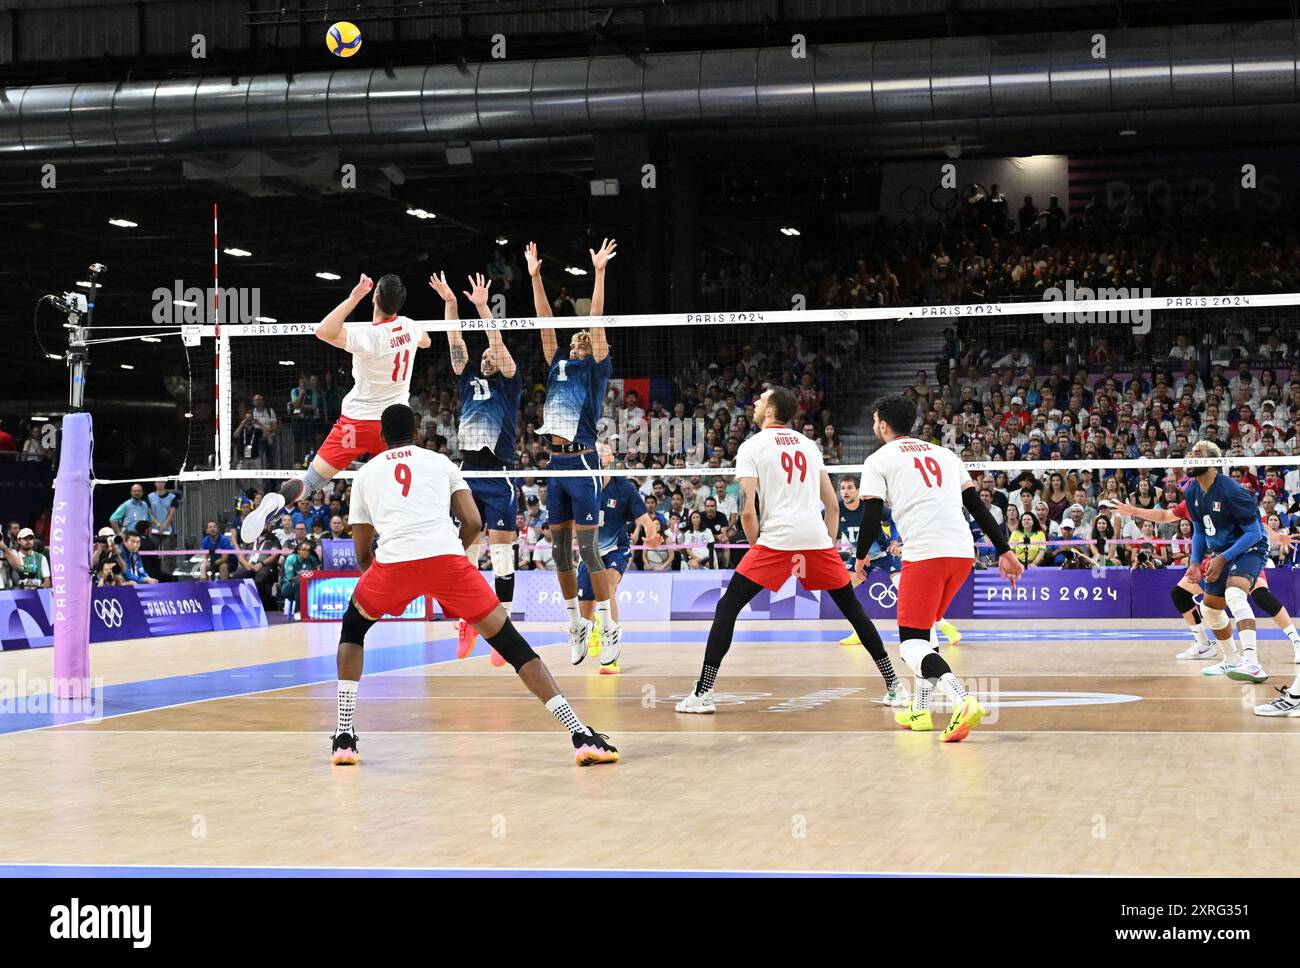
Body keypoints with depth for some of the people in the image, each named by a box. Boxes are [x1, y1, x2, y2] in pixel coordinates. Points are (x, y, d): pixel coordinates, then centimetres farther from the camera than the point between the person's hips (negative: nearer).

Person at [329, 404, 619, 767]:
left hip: (393, 561, 0)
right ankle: (582, 736, -3)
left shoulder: (364, 474, 27)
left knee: (353, 628, 29)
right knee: (511, 642, 8)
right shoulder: (441, 462, 26)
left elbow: (362, 554, 28)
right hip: (447, 557, 0)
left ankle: (344, 736, 18)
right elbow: (473, 523, 16)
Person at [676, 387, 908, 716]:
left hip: (776, 538, -4)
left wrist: (757, 547, 8)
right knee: (852, 608, 17)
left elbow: (747, 510, -5)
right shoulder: (809, 445, 19)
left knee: (727, 608, 4)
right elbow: (833, 506, 17)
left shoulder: (751, 446, 4)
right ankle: (895, 686, 15)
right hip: (817, 538, 4)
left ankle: (703, 692, -4)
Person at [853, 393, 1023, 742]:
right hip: (963, 552, 6)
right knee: (925, 627, 26)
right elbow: (977, 506, 19)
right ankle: (919, 711, 25)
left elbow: (872, 516, 1)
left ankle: (963, 701, -30)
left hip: (924, 554, -6)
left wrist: (861, 557, 18)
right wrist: (1004, 551, 19)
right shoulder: (945, 454, 23)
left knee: (911, 644, -5)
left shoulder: (878, 460, 8)